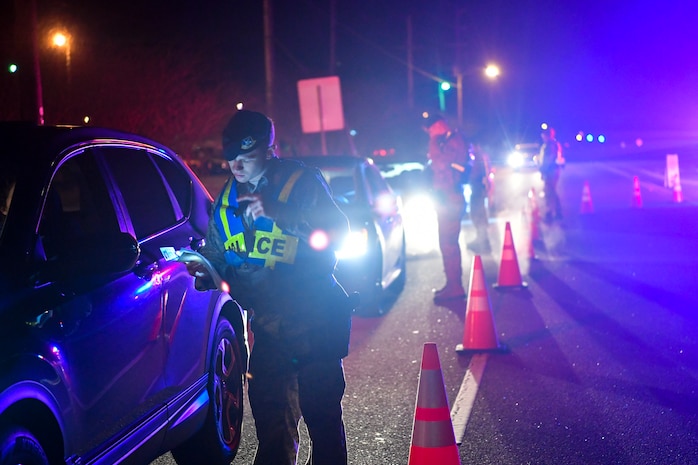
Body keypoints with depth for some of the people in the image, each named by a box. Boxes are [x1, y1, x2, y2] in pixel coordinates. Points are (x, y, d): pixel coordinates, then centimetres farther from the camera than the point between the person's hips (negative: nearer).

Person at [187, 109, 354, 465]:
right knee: (269, 417, 10)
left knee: (322, 415, -1)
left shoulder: (302, 182, -8)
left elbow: (337, 231, -22)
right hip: (266, 326, 5)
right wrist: (205, 272, -3)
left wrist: (277, 212, -31)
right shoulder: (227, 196, 10)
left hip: (313, 324, -5)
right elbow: (216, 254, 19)